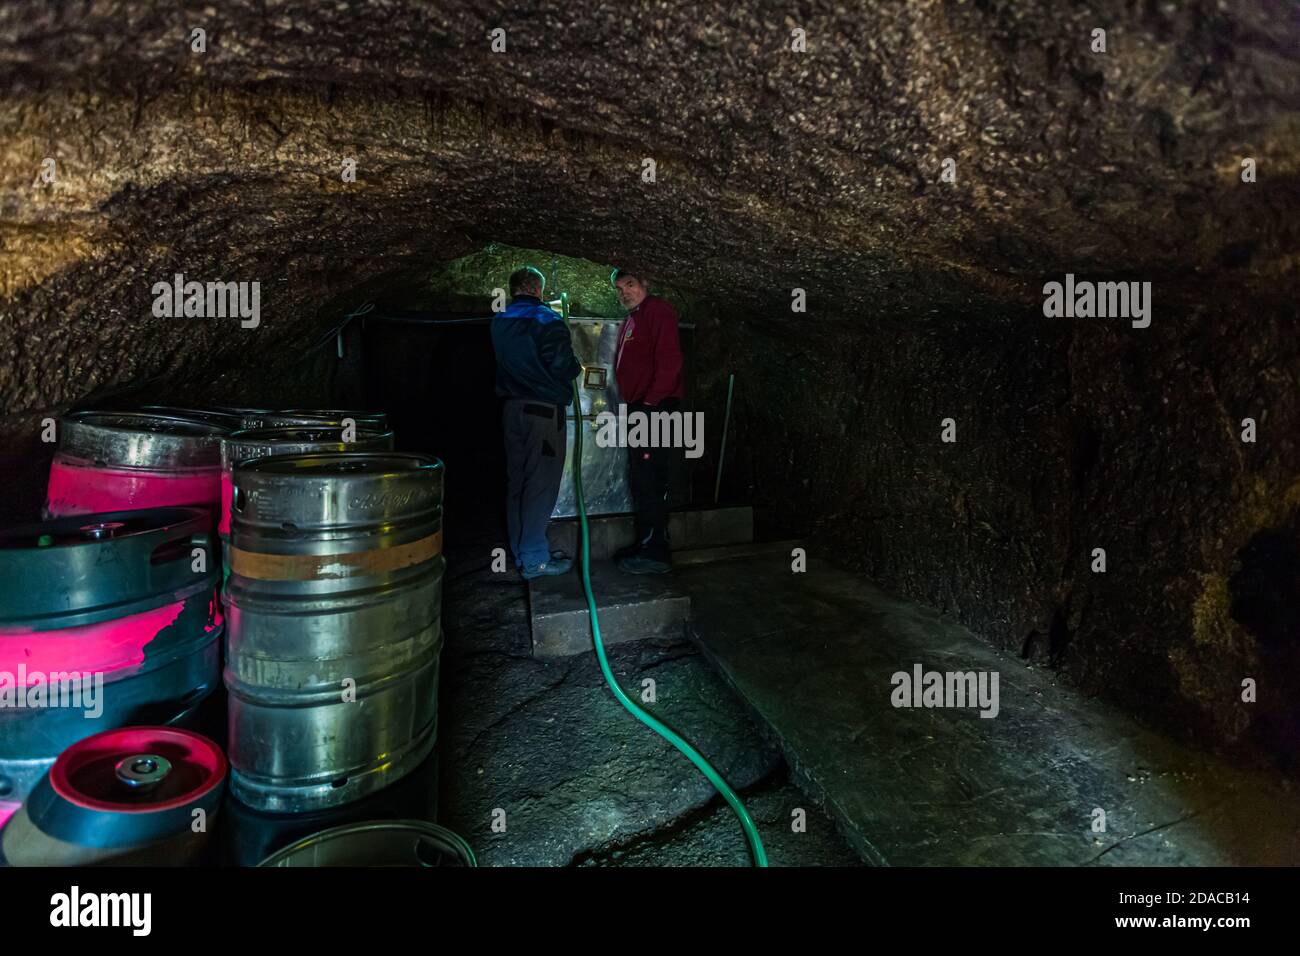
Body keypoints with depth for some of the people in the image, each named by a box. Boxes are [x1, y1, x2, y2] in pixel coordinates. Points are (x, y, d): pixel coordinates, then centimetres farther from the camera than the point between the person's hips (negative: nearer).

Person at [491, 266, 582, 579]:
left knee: (517, 482, 13)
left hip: (512, 409, 7)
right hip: (544, 409, -7)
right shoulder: (546, 319, -11)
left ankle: (521, 553, 22)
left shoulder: (499, 321, 12)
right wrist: (577, 367, 4)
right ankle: (534, 560, 0)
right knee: (540, 483, -3)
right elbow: (561, 365, -16)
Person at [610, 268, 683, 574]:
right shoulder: (632, 319, 23)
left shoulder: (658, 310, -8)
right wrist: (632, 405, 15)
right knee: (641, 479, 13)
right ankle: (645, 542, 21)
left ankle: (656, 553, -7)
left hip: (654, 408, -10)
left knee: (648, 479, -11)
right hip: (638, 409, 10)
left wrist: (651, 402, -21)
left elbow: (669, 360, -19)